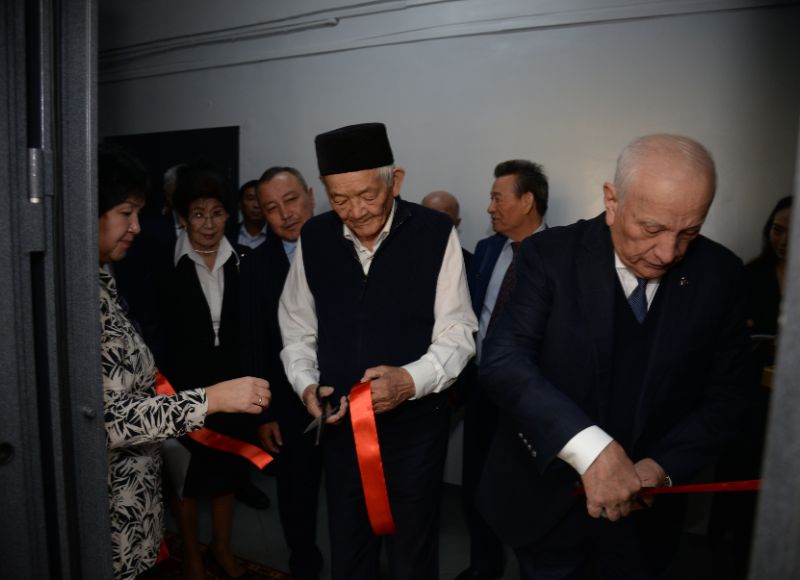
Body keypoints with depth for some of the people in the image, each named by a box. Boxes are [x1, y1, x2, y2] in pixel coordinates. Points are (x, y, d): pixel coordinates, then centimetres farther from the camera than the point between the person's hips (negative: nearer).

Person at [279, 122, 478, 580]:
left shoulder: (436, 233, -13)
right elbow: (298, 330, 6)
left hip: (415, 423, -3)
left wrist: (411, 379, -26)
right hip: (340, 423, 3)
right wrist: (307, 384, -9)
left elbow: (457, 334, -10)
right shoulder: (314, 238, -2)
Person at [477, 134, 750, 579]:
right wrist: (590, 448, -35)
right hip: (546, 498, -2)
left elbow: (724, 395, -2)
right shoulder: (551, 254, -15)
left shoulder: (720, 275, -6)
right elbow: (503, 359, -24)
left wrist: (661, 468, -17)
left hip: (645, 513, 3)